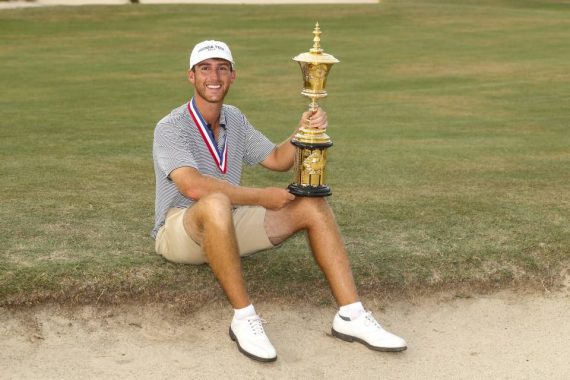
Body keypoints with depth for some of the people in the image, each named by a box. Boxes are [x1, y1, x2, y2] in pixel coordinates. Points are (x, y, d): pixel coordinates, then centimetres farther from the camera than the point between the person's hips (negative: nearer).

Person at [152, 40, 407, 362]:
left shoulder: (234, 119, 9)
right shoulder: (171, 127, -15)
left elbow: (277, 160, 15)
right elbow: (194, 187, -31)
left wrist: (303, 132, -6)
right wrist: (261, 197, -27)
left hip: (229, 227, 7)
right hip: (179, 231, -7)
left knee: (314, 206, -10)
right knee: (217, 203, -42)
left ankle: (351, 316, -16)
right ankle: (244, 318, -33)